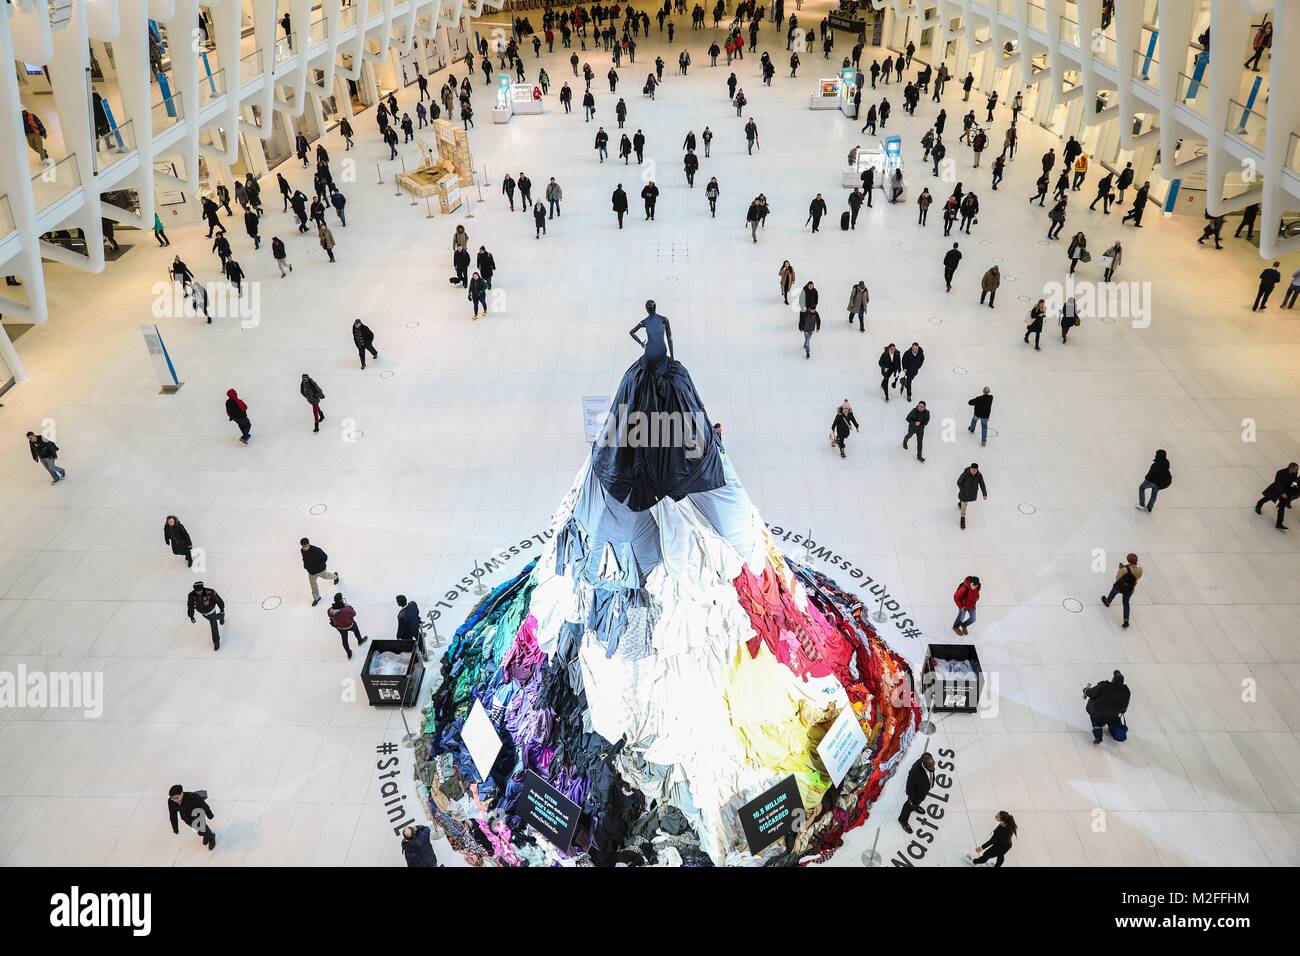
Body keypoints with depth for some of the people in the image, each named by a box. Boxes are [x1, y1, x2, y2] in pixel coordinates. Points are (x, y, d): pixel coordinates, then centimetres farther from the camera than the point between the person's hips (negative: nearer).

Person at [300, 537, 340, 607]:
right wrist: (305, 565, 1)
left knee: (325, 576, 28)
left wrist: (319, 566, -21)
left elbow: (325, 557, -24)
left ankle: (335, 576, 63)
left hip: (320, 570, -4)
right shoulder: (302, 550, -18)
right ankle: (316, 598, 40)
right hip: (310, 571, 4)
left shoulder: (316, 550, -38)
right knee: (313, 584, 17)